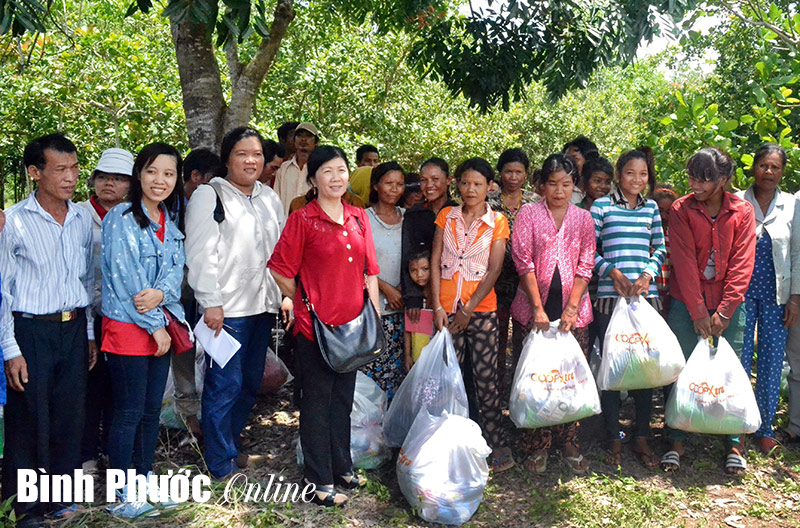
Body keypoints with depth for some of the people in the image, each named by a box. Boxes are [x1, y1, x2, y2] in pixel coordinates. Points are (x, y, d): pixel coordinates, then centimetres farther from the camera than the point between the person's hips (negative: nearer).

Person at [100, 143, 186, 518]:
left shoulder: (171, 222, 12)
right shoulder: (121, 218, -10)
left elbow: (177, 267, 3)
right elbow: (126, 278, -15)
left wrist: (162, 292, -19)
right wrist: (155, 325, -12)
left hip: (159, 327, 7)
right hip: (127, 327, -6)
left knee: (152, 409, 13)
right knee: (129, 412, -1)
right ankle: (121, 496, 11)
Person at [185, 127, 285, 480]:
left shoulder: (269, 198, 15)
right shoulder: (208, 196, -4)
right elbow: (201, 254, -11)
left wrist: (283, 297, 11)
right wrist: (211, 302, -17)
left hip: (262, 306, 7)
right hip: (226, 309, -7)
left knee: (250, 383, 15)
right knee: (225, 386, -2)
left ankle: (232, 446, 33)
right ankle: (222, 467, 10)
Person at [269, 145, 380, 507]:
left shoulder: (359, 217, 8)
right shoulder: (303, 220, -8)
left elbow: (369, 270, 11)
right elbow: (282, 270, -6)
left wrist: (375, 314, 7)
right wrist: (301, 302, 4)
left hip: (352, 323, 5)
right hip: (315, 324, -5)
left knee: (343, 398, 17)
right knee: (317, 402, 5)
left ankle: (341, 467, 33)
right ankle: (320, 481, 16)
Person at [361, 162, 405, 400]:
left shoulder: (407, 217, 10)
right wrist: (386, 288, -11)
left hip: (400, 306, 4)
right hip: (373, 304, -4)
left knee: (396, 366, 6)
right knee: (369, 366, -6)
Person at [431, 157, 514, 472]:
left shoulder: (497, 221, 2)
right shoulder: (446, 216, 8)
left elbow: (494, 270, -4)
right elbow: (435, 262, 4)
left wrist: (469, 310, -10)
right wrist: (438, 307, -5)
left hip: (481, 310, -2)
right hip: (447, 309, 2)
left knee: (485, 380, 0)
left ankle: (497, 445, 12)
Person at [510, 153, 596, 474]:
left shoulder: (583, 218, 10)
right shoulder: (528, 214, 3)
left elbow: (585, 266, 5)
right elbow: (523, 262, -4)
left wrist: (571, 308, -6)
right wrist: (538, 308, -11)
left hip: (573, 307, 2)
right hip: (536, 307, -2)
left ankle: (569, 443, 17)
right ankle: (538, 447, 11)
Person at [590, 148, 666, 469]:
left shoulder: (651, 208, 13)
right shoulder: (601, 206, 2)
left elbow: (660, 248, 11)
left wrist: (647, 275, -6)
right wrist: (613, 273, -13)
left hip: (646, 296, 3)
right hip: (610, 296, -3)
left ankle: (642, 439, 18)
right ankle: (614, 440, 13)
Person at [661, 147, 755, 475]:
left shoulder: (742, 211, -2)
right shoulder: (681, 210, -5)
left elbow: (742, 264, -5)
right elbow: (684, 263, -9)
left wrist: (723, 312, -10)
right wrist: (698, 312, -12)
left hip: (728, 303, 1)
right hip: (686, 302, 0)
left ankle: (735, 444, 15)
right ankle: (677, 442, 10)